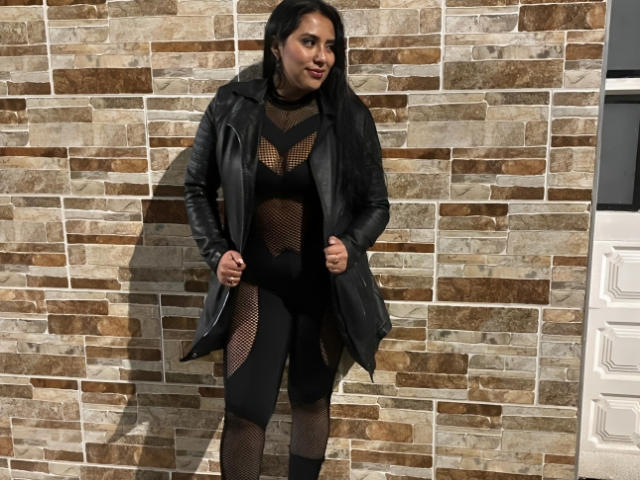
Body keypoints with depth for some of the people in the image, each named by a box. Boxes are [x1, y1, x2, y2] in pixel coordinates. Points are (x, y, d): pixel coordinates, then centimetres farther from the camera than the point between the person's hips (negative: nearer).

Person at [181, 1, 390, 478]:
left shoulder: (349, 116, -7)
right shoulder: (232, 107, -6)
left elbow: (376, 204, 1)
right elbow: (197, 188, 6)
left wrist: (350, 246, -18)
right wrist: (216, 252, -6)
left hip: (323, 284, 1)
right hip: (255, 281, 0)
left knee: (312, 399, 16)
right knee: (244, 410, 1)